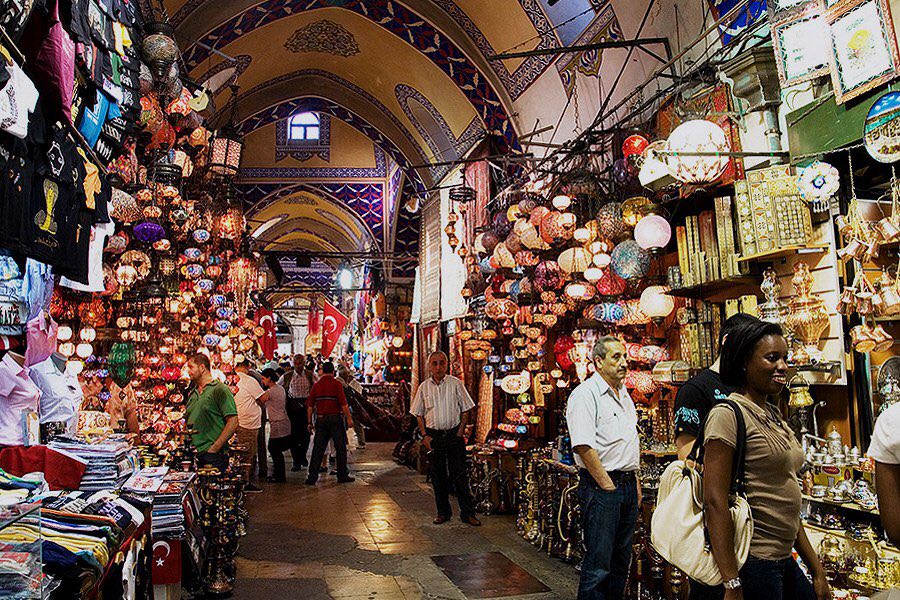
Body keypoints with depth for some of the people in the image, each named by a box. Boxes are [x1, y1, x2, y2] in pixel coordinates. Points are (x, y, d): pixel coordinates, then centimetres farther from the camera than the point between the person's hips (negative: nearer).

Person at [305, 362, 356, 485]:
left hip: (321, 419, 4)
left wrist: (310, 422, 10)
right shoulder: (336, 384, -6)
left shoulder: (316, 385, 6)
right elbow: (343, 403, -13)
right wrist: (349, 418, -8)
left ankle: (312, 477, 6)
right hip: (335, 418, -4)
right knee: (340, 448, 7)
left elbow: (310, 405, 5)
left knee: (318, 449, 7)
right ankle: (342, 476, 11)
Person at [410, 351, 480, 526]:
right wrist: (425, 436, 0)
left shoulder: (455, 384, -1)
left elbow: (466, 410, 1)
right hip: (433, 435, 2)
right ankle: (443, 512, 20)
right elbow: (419, 414, 9)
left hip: (454, 434, -2)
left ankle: (467, 513, 5)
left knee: (460, 474, -3)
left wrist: (460, 433, -6)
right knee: (437, 475, 8)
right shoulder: (424, 387, 4)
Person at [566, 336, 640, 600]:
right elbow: (584, 446, -20)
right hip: (601, 487, -9)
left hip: (627, 485, 9)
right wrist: (608, 486, -17)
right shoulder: (585, 394, -13)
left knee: (621, 558, 17)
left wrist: (635, 482, 17)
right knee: (598, 563, -4)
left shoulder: (623, 394, 15)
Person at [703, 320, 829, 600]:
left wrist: (817, 570, 17)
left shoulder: (774, 417, 12)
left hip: (784, 560, 8)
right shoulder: (728, 415, -15)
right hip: (750, 563, -8)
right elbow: (714, 501, -21)